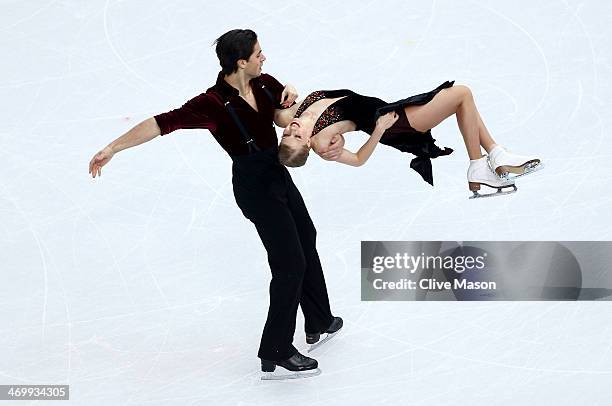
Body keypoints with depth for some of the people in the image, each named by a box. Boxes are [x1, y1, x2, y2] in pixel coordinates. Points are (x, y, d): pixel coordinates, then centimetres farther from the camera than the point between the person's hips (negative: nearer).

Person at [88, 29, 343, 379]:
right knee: (290, 264, -7)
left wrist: (291, 94, -10)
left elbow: (293, 112, 14)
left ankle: (319, 321, 45)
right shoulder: (214, 103, -25)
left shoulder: (263, 83, -4)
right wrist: (113, 147, -34)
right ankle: (276, 353, 7)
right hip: (255, 186, -9)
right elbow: (163, 123, -30)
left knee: (307, 242, 24)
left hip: (278, 174, 9)